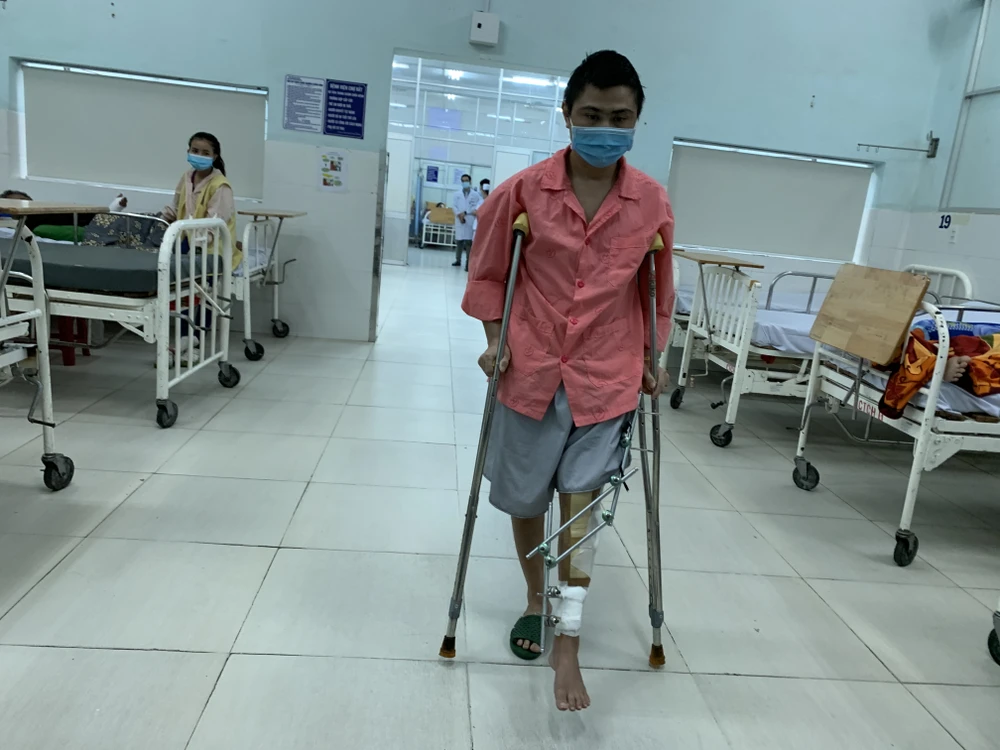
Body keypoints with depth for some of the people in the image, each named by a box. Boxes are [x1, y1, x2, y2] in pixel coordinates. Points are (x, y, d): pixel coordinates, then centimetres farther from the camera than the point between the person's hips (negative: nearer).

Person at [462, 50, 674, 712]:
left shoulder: (653, 203, -4)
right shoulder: (524, 191, -7)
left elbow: (657, 287, 9)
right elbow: (488, 270, 5)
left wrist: (651, 361, 10)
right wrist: (495, 339, -1)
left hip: (607, 377, 0)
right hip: (531, 370, 1)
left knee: (581, 499, -6)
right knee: (524, 500, 13)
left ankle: (569, 643, 7)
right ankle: (535, 600, 39)